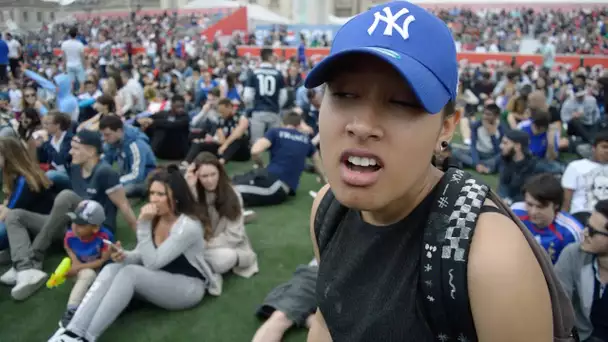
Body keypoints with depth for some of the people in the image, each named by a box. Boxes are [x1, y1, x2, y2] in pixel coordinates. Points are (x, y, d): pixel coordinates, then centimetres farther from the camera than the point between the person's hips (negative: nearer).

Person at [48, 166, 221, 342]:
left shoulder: (189, 226, -23)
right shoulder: (155, 219, 0)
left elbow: (152, 263, -24)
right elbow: (142, 256, 7)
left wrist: (143, 225, -28)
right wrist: (125, 256, -15)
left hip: (189, 287, -7)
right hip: (160, 280, 7)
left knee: (130, 273, -30)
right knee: (111, 269, -20)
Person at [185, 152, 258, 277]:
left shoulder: (232, 195, -11)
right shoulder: (193, 193, -6)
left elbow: (234, 237, -10)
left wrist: (207, 243, -16)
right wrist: (188, 188, -28)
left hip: (227, 248, -3)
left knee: (226, 257, -38)